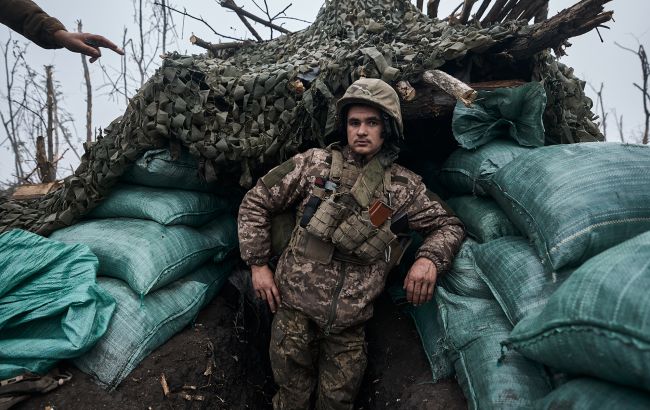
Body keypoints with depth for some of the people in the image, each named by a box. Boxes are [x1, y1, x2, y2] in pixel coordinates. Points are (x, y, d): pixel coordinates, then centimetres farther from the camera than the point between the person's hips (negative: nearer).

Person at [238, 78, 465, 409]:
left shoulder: (403, 186, 2)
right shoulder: (315, 163, -2)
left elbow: (449, 226, 8)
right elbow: (255, 203, 3)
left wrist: (430, 258, -13)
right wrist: (258, 264, -2)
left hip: (350, 323, 1)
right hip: (295, 308, -1)